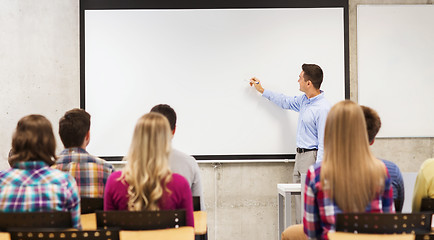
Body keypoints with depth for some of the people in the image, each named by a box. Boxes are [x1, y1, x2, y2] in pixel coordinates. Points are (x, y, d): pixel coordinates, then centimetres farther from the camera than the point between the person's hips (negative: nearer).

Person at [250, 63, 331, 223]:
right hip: (300, 156, 9)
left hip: (312, 156, -9)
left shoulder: (323, 108, -18)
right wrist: (261, 90, 34)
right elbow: (286, 102, 31)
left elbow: (323, 142, -19)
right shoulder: (303, 100, 10)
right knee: (299, 200, 8)